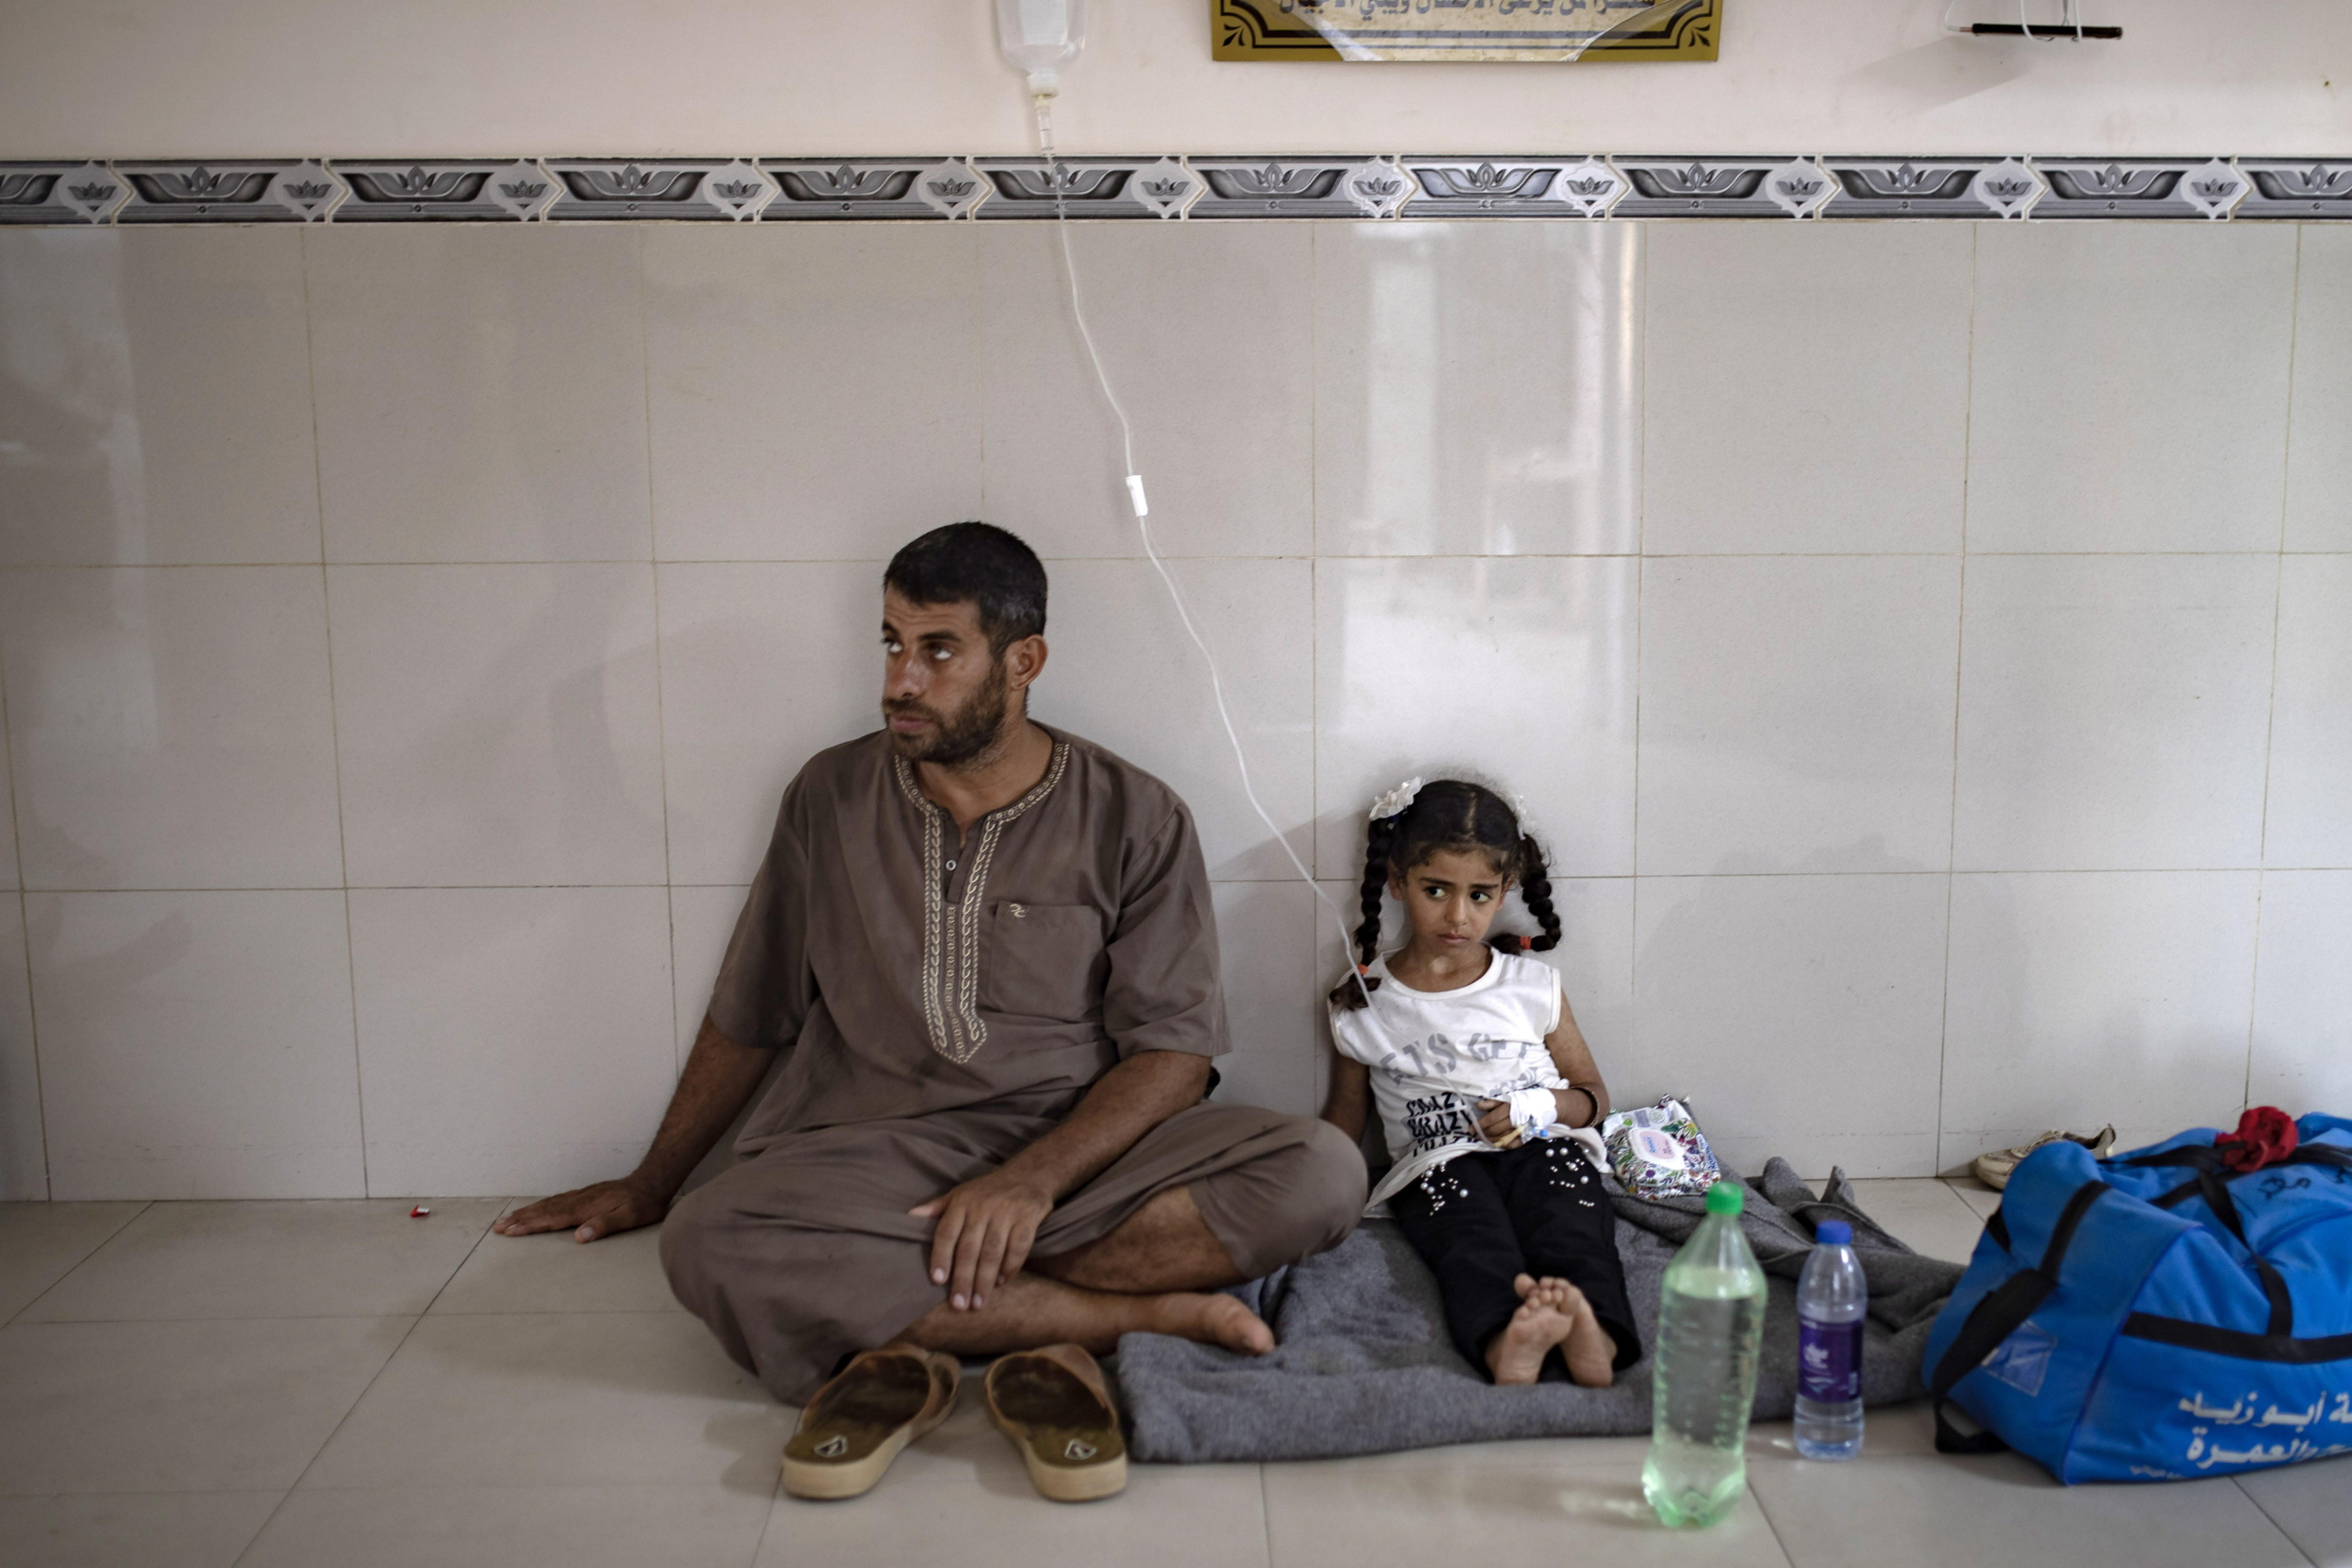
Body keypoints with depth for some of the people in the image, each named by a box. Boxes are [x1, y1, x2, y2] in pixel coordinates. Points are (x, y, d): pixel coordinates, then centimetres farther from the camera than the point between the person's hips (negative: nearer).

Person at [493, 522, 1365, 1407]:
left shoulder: (1135, 819, 2)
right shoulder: (830, 797, 9)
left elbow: (1174, 1053, -4)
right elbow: (747, 1019, 19)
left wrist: (1032, 1180, -19)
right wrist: (650, 1186, 25)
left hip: (1081, 1147, 0)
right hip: (867, 1158, 1)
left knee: (1320, 1173, -27)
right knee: (708, 1243, -33)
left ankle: (895, 1313, -25)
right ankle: (1148, 1316, -25)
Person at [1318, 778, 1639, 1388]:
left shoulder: (1533, 987, 10)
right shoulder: (1363, 1003, 8)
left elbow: (1594, 1096, 17)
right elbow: (1345, 1114, 18)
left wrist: (1544, 1106, -6)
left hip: (1540, 1152, 2)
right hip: (1435, 1168, -2)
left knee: (1571, 1220, -32)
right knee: (1475, 1238, -34)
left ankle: (1591, 1333, -59)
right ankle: (1504, 1341, -64)